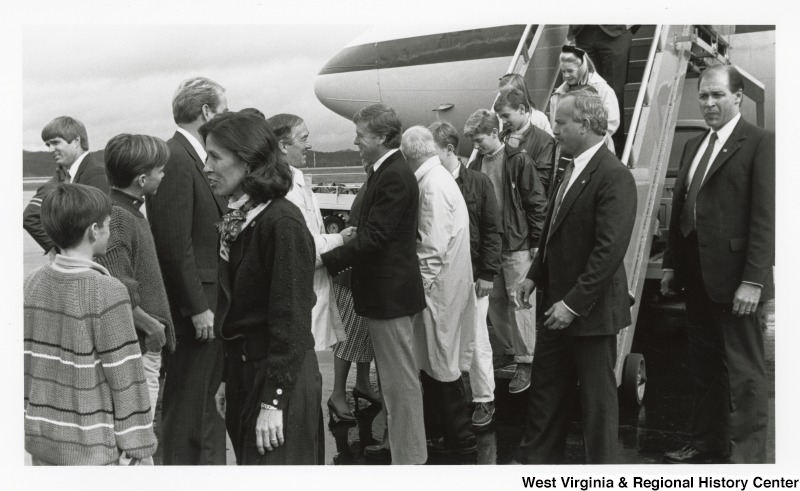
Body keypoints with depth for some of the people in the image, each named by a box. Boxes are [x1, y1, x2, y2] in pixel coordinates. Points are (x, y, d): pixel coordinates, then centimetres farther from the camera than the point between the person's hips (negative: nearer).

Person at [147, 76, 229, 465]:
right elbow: (175, 245, -21)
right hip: (193, 305, -10)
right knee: (187, 402, 2)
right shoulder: (174, 159, -17)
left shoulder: (196, 157, 13)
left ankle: (211, 461, 34)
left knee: (211, 395, 20)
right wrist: (198, 307, -19)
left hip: (211, 302, 10)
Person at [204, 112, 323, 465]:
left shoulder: (283, 223, -18)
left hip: (280, 379, -8)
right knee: (248, 461, 18)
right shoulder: (234, 220, 6)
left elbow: (291, 317, -19)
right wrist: (227, 379, 12)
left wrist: (273, 400, -18)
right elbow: (234, 307, 11)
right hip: (243, 371, 8)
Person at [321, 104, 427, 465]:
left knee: (400, 379, 0)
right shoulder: (386, 171, 11)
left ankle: (409, 457, 11)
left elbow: (374, 238, -25)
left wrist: (325, 259, -22)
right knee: (390, 376, 21)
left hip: (390, 292, -10)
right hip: (383, 289, 10)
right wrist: (354, 233, 3)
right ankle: (395, 441, 35)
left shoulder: (395, 177, -20)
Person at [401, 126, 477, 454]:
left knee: (441, 363, 3)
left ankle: (459, 437, 17)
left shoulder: (433, 186, -20)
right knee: (431, 360, 18)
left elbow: (433, 249, -23)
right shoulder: (435, 178, 9)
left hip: (438, 287, -9)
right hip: (441, 285, 9)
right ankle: (430, 428, 31)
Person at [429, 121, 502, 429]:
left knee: (476, 342, 6)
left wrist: (488, 274, -8)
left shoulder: (478, 183, -4)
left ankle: (484, 400, 21)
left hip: (472, 276, -2)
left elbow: (493, 231, -3)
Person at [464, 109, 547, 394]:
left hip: (516, 244, -6)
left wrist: (537, 241, -10)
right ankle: (509, 353, 25)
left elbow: (536, 203, -8)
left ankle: (526, 362, 7)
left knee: (519, 302, -2)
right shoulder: (476, 166, 8)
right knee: (495, 302, 10)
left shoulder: (518, 161, -8)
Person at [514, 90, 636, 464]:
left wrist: (574, 303, -23)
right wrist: (536, 275, 12)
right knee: (545, 390, 17)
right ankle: (537, 458, 32)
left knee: (597, 397, 9)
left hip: (590, 309, -8)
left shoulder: (614, 176, -18)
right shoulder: (572, 169, 10)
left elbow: (609, 250, -24)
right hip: (557, 303, 9)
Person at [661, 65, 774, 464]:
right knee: (704, 366, 15)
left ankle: (749, 456, 11)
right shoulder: (693, 146, 15)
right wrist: (672, 263, 13)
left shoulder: (760, 143, -7)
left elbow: (765, 217, -14)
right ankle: (709, 444, 27)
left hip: (734, 277, -7)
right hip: (697, 276, 7)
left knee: (744, 371, 2)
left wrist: (753, 280, -18)